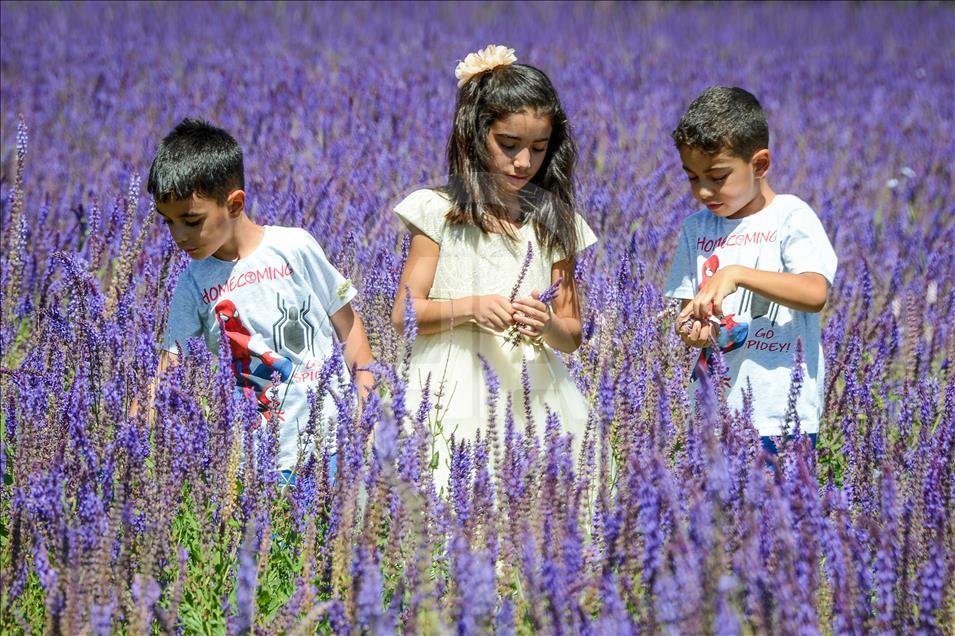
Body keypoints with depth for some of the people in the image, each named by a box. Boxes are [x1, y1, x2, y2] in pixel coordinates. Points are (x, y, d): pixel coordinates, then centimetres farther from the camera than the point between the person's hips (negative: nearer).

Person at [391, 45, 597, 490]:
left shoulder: (554, 223, 8)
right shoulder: (441, 212, 1)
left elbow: (571, 336, 10)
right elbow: (403, 316, -1)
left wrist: (549, 326, -13)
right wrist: (469, 308, -17)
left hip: (529, 394, 2)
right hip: (457, 391, -2)